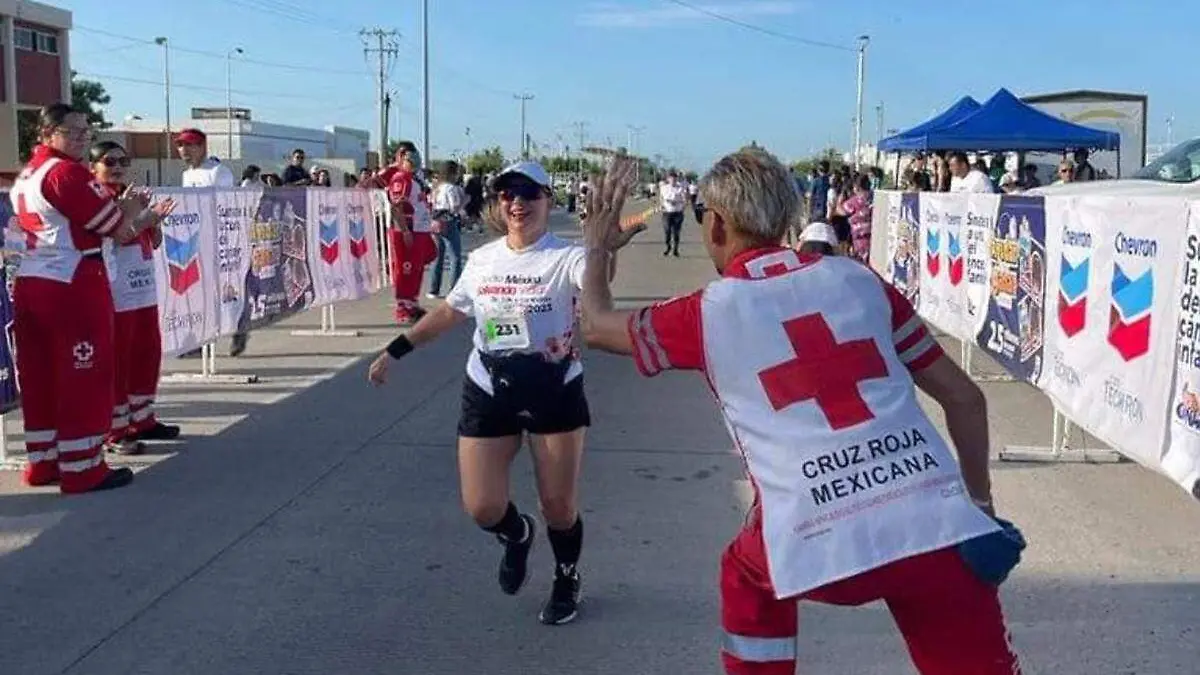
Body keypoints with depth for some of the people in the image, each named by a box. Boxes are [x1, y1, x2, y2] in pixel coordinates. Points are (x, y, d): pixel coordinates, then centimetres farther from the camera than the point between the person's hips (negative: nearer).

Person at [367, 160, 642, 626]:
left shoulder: (566, 257, -11)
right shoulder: (482, 259, 3)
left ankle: (567, 580, 37)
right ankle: (518, 536, 38)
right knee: (482, 508, 1)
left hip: (555, 391, -3)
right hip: (488, 392, 3)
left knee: (559, 505, 6)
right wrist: (395, 351, 17)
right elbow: (448, 312, 16)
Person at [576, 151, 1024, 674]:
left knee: (748, 575, 30)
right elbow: (964, 398, 17)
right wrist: (980, 504, 27)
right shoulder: (857, 278, 14)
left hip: (818, 546, -1)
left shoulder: (709, 312, 8)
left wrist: (597, 246, 44)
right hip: (940, 527, 2)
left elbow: (597, 326, 27)